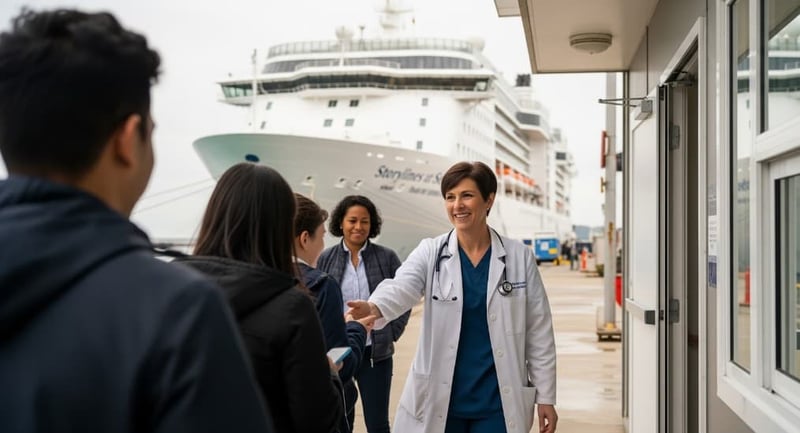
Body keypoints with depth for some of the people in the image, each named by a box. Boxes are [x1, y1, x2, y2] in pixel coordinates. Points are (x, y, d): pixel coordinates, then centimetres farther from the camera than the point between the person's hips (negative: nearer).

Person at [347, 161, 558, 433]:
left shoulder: (519, 257, -1)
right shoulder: (430, 252, -3)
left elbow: (539, 332, 2)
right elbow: (401, 287, -22)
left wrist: (546, 396, 2)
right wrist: (373, 308, -45)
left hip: (498, 401, 0)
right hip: (441, 399, 0)